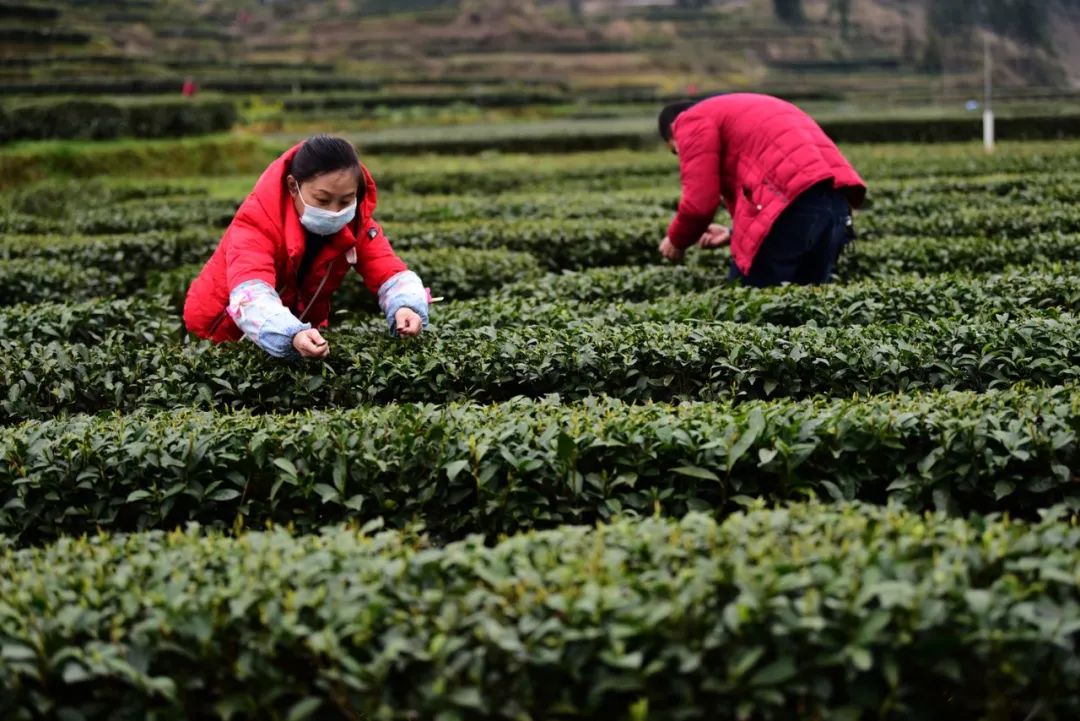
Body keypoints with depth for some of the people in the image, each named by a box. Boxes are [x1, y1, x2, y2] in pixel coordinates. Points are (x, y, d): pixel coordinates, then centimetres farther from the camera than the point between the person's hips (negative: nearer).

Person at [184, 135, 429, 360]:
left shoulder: (355, 222, -14)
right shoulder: (258, 221, -30)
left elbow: (390, 273, -22)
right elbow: (250, 295, -46)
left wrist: (404, 308, -46)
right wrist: (292, 336, -65)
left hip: (302, 330, 4)